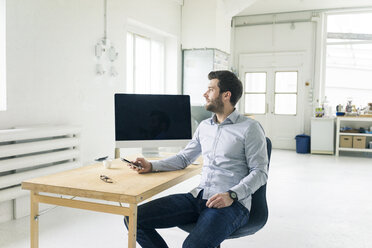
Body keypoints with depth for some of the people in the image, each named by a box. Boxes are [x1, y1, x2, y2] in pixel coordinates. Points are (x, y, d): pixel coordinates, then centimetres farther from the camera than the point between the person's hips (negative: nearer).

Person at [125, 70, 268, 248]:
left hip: (232, 204, -6)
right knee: (133, 219, -8)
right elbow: (184, 157, 23)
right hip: (198, 197, 6)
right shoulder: (204, 126, 18)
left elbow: (259, 172, -5)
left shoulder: (250, 128, -2)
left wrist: (231, 195, -19)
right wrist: (152, 166, 8)